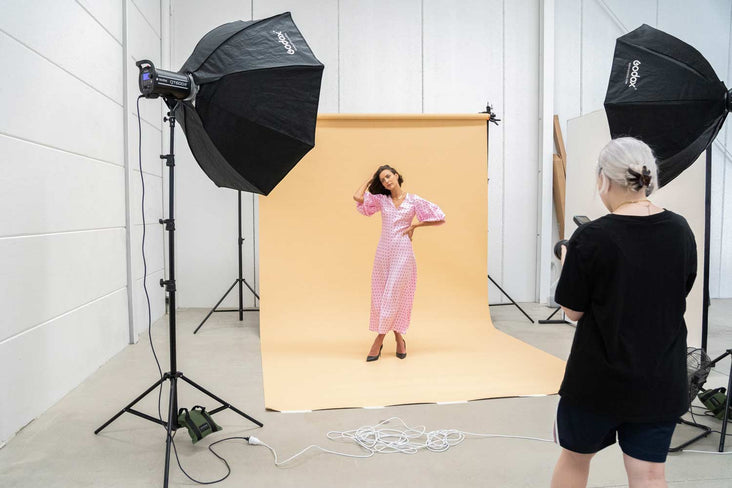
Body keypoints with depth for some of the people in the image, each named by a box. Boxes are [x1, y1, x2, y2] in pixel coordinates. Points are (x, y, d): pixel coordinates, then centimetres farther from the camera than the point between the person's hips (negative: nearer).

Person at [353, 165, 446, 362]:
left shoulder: (413, 200, 2)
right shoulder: (381, 200, 8)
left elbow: (440, 218, 4)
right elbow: (357, 196, -7)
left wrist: (415, 225, 0)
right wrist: (370, 179, 6)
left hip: (402, 251, -3)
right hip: (383, 249, 4)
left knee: (393, 295, -4)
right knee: (380, 295, 3)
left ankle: (379, 340, 5)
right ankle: (398, 338, 16)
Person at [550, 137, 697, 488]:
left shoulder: (591, 238, -18)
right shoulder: (680, 231, -3)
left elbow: (573, 310, -10)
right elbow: (679, 292, 11)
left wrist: (568, 261, 5)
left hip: (598, 377, -3)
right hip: (661, 380, 4)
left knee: (575, 457, 18)